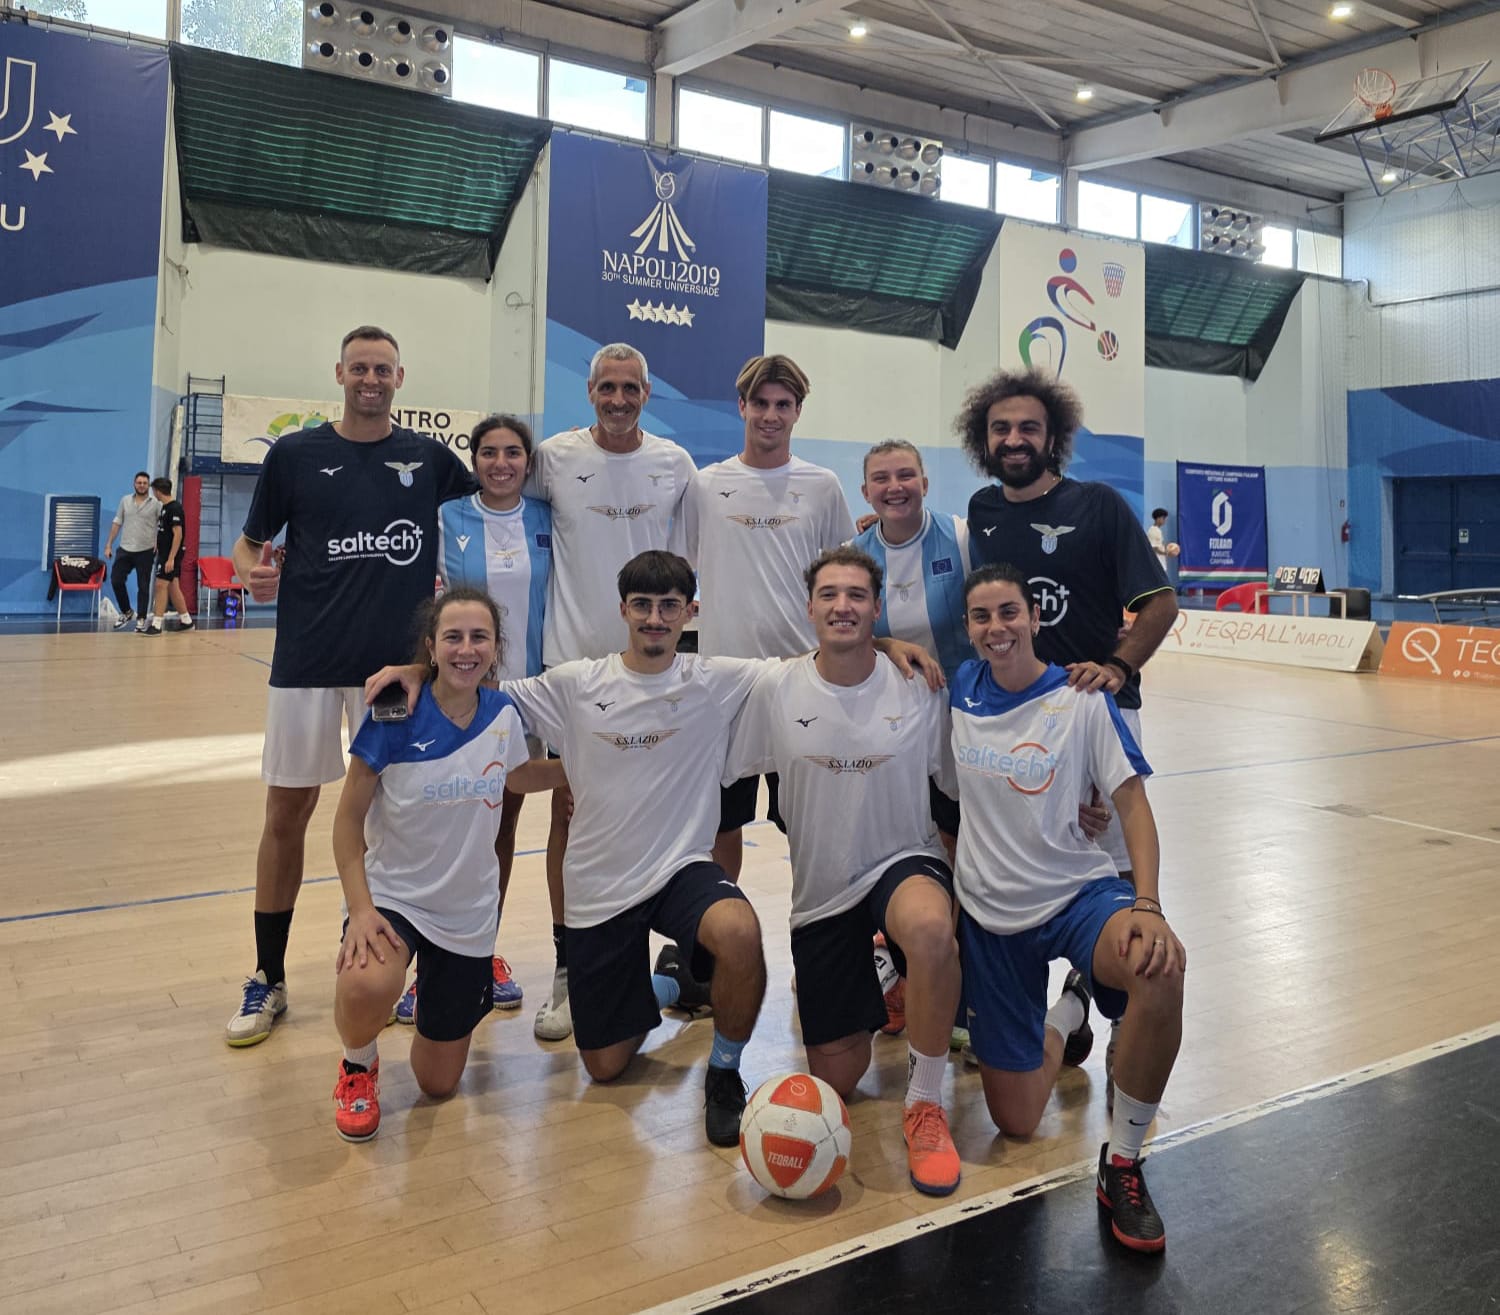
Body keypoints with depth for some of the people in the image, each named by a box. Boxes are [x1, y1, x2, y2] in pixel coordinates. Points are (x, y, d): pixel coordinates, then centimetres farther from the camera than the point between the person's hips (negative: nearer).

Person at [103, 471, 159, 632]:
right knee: (116, 581, -2)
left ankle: (141, 619, 9)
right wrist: (109, 544, 8)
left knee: (143, 587, 1)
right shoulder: (125, 500, 7)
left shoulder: (156, 504, -3)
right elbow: (117, 523, 11)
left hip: (146, 551, -3)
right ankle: (126, 612, 17)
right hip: (125, 549, 3)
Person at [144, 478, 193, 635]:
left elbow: (178, 534, -21)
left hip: (171, 554, -10)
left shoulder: (175, 508, -16)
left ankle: (156, 625, -10)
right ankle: (186, 621, 21)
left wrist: (171, 558, -24)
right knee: (172, 588, 13)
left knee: (161, 586, -11)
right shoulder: (165, 507, 13)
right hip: (164, 553, 10)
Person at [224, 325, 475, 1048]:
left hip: (398, 661, 1)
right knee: (286, 815, 5)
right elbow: (249, 541, 7)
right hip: (306, 658, 0)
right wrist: (251, 572, -14)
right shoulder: (294, 453, 2)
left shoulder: (430, 458, 4)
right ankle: (267, 980, 20)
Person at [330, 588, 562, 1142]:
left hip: (468, 911, 3)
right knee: (365, 988, -39)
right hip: (392, 894, -3)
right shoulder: (396, 716, -18)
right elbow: (349, 816, -12)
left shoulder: (503, 714, -7)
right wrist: (360, 908, -21)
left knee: (439, 1083, 10)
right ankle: (358, 1066, -1)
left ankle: (431, 990, 43)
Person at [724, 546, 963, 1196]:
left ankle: (925, 1103, -16)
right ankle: (865, 991, 40)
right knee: (835, 1076, 3)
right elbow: (713, 776, 1)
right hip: (821, 891, 2)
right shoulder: (775, 690, -7)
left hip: (905, 862, -1)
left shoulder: (918, 690, -8)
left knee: (929, 930, -41)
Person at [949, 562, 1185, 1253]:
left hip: (1077, 893, -2)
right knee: (1016, 1121, 5)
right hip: (988, 912, 3)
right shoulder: (961, 687, -2)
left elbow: (1132, 803, -10)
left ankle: (1122, 1163, -15)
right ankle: (1065, 1015, 40)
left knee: (1160, 968, -40)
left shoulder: (1082, 699, -10)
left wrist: (1148, 905, -24)